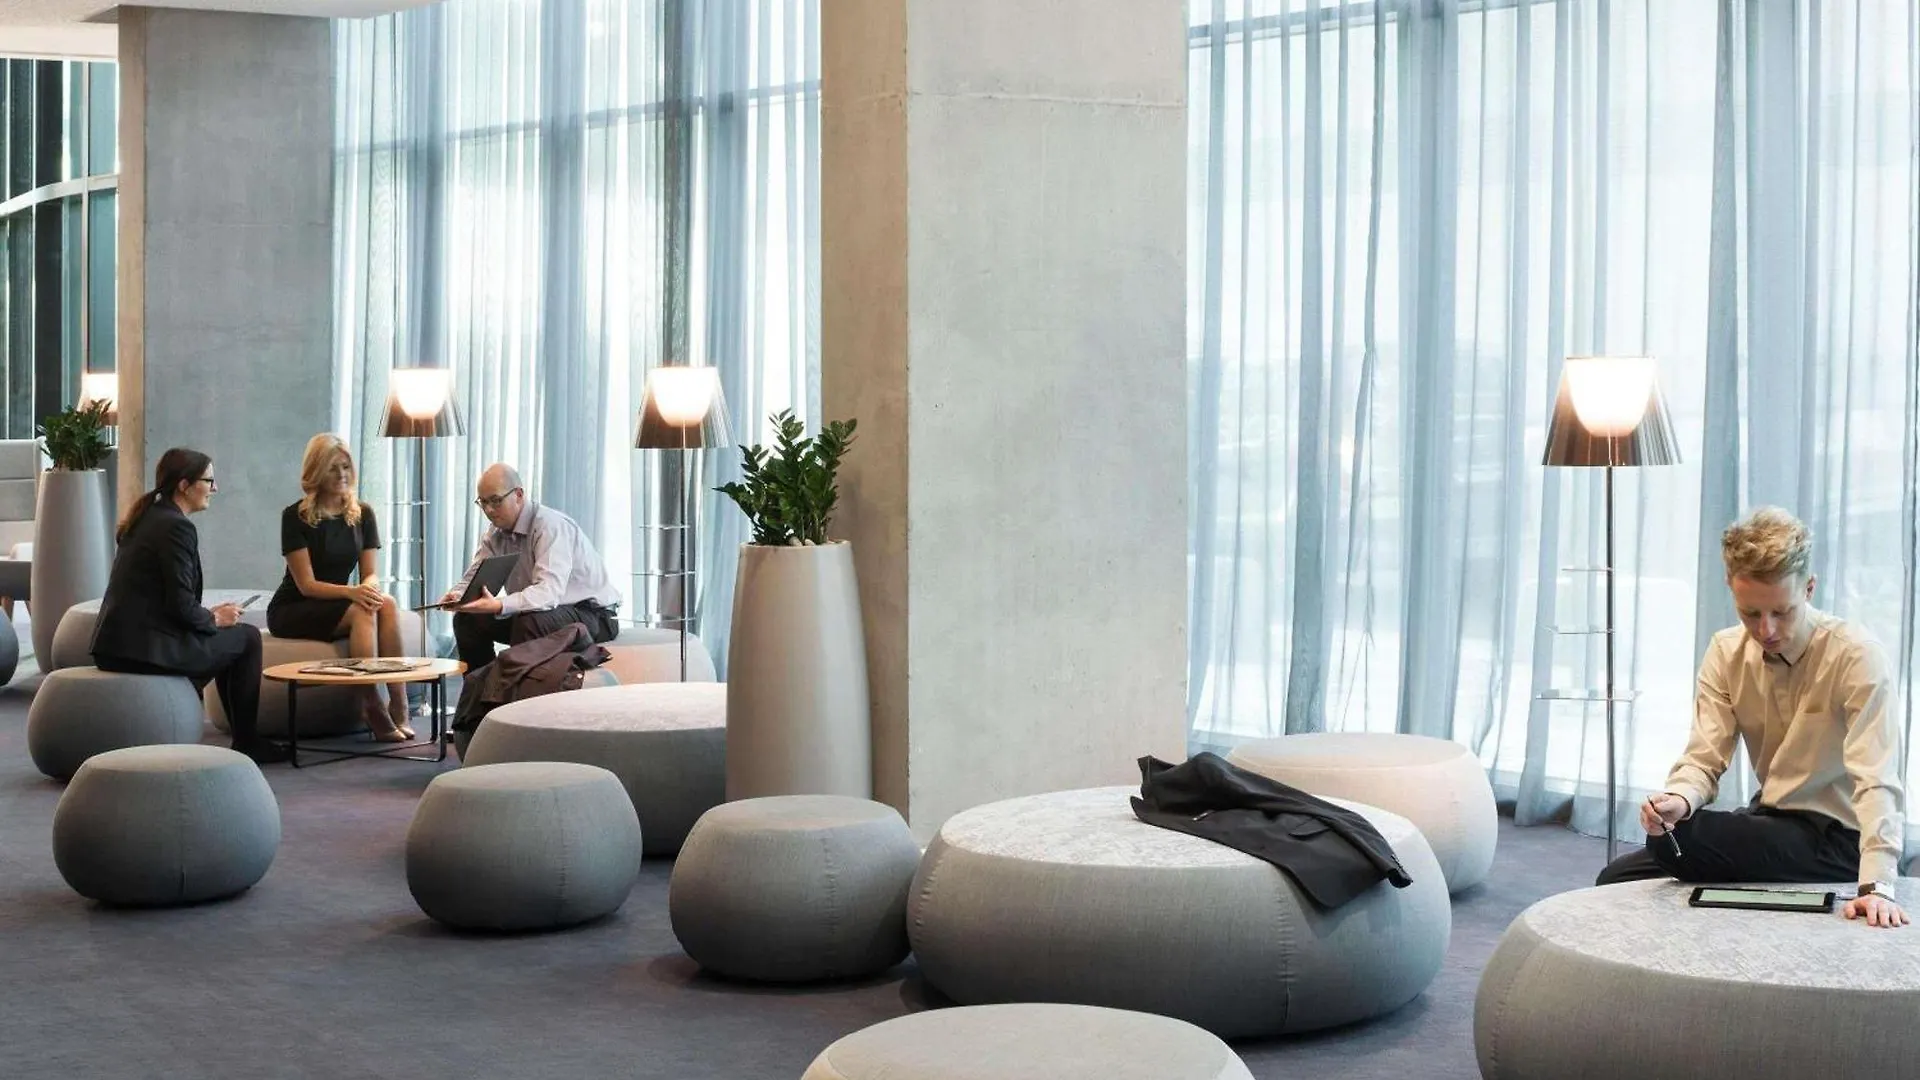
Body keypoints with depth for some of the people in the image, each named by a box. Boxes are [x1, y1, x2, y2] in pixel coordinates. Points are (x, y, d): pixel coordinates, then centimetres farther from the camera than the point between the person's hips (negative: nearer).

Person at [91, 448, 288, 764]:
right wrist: (215, 619, 1)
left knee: (224, 639, 26)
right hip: (145, 649, -10)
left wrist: (209, 615, 15)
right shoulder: (177, 527, -14)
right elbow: (181, 606, -18)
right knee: (247, 637, 6)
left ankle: (244, 736, 32)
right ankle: (246, 743, 14)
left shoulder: (144, 518, 15)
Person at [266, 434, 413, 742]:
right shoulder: (296, 517, -11)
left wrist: (370, 587, -21)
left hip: (335, 604, 5)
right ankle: (374, 709, -35)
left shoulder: (362, 514, 5)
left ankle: (399, 709, -33)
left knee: (387, 605, -27)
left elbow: (370, 574, 4)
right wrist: (351, 592, -32)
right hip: (291, 612, -5)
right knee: (362, 611, -32)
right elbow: (307, 584, -15)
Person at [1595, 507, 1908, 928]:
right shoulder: (1726, 652, -2)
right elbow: (1704, 760, -6)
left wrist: (1877, 885, -40)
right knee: (1618, 879, -5)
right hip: (1769, 821, 6)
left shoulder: (1856, 655, -19)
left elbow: (1876, 779, -27)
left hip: (1837, 840, -6)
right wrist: (1679, 799, -30)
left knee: (1676, 840, -24)